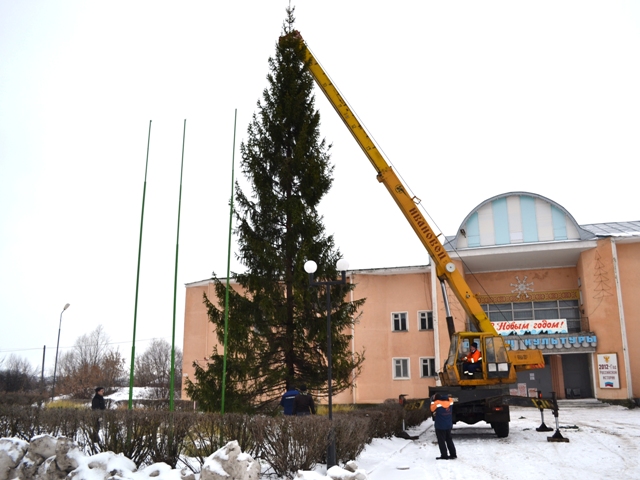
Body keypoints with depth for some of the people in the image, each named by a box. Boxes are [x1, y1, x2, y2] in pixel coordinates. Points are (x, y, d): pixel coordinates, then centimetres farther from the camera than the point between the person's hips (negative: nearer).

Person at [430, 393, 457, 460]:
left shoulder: (437, 403, -18)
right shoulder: (450, 402, -3)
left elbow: (432, 409, 1)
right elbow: (450, 398, 21)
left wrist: (433, 401, 10)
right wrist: (445, 397, 12)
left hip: (440, 427, -6)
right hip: (449, 426, 6)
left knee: (441, 441, 2)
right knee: (449, 440, 17)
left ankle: (444, 455, 0)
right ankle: (453, 454, 20)